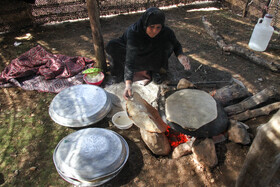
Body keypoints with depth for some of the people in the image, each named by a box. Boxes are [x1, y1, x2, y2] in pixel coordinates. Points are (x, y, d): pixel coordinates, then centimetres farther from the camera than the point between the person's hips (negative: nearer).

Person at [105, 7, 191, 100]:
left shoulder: (166, 32, -26)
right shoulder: (133, 31, -37)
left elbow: (176, 44, -8)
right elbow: (130, 58, -46)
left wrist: (180, 56, -32)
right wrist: (128, 83, -58)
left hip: (150, 56, 2)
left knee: (168, 45, -26)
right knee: (112, 46, -30)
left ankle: (154, 71, -7)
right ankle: (140, 72, -19)